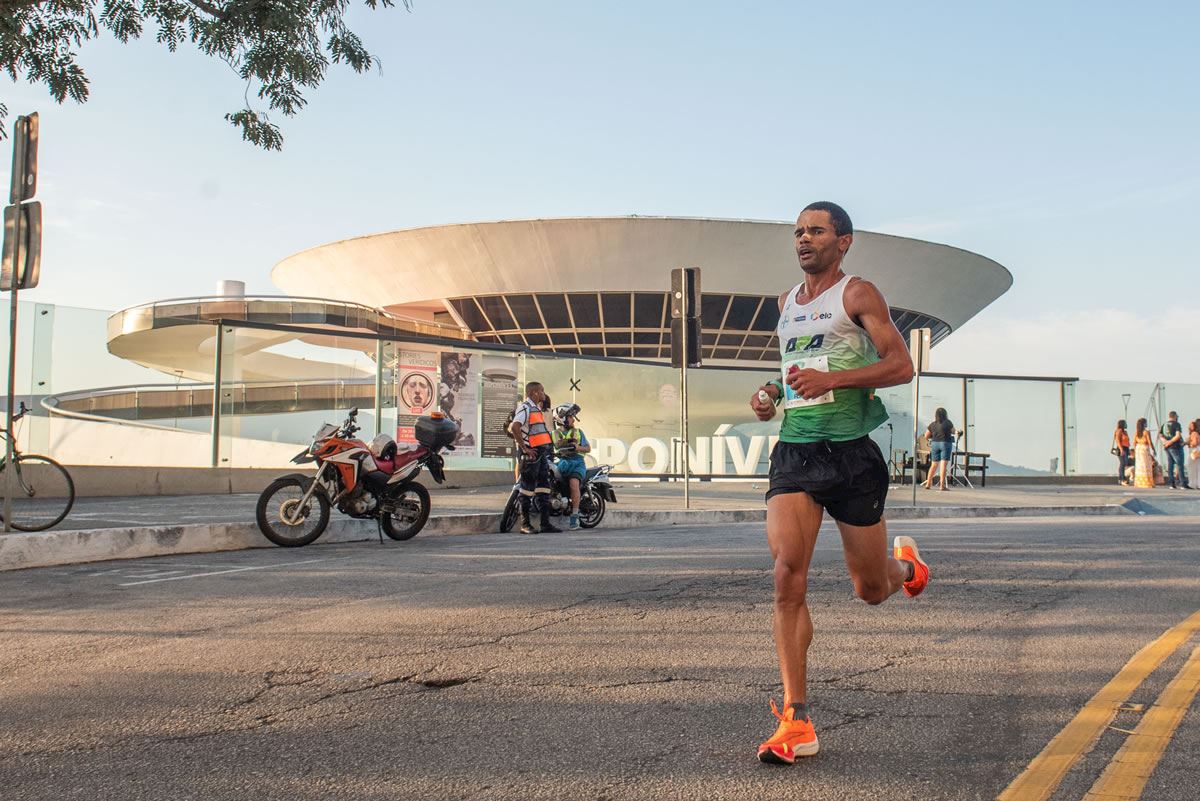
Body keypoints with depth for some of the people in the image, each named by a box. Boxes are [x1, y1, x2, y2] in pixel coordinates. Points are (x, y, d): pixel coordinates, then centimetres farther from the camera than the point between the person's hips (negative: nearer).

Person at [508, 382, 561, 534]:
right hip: (531, 453, -10)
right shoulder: (525, 407, -12)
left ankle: (546, 523, 11)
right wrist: (525, 448, -23)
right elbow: (514, 427, -26)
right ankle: (525, 524, 1)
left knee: (544, 488, 8)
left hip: (542, 453, 10)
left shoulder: (537, 408, 20)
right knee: (528, 488, -4)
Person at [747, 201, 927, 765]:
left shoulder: (858, 294, -1)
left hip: (851, 453, -4)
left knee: (871, 589, 9)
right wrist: (772, 391, 11)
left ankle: (905, 563, 48)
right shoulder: (787, 301, 17)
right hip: (793, 453, 4)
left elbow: (901, 365, -10)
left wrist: (831, 379, -22)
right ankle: (796, 722, -10)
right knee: (787, 576, -14)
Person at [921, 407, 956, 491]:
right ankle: (942, 485, -8)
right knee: (943, 465, -5)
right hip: (946, 443, -3)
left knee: (934, 465, 12)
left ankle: (928, 484, 14)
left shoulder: (932, 424, 3)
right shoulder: (948, 423, -4)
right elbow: (953, 432, 12)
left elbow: (926, 436, 6)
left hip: (935, 444, 3)